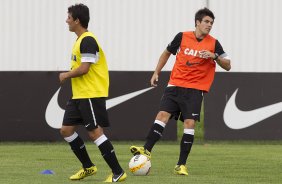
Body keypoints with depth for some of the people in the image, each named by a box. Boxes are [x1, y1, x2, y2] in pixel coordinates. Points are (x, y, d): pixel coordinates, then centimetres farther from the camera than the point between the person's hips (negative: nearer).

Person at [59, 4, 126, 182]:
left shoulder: (88, 40, -16)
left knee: (95, 132, -11)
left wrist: (66, 75, -8)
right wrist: (69, 75, 11)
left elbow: (83, 69, -22)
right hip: (79, 95, 10)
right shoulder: (80, 40, 15)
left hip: (92, 95, -10)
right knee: (66, 129, 10)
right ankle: (88, 167, 20)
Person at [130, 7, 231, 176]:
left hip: (195, 89, -1)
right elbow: (167, 53, 19)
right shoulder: (182, 37, 3)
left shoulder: (213, 44, 1)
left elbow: (227, 66, 2)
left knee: (190, 123, -10)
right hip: (175, 85, 1)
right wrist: (156, 72, 15)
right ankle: (146, 151, -13)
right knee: (162, 115, -14)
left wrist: (214, 56, -16)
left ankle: (181, 165, -5)